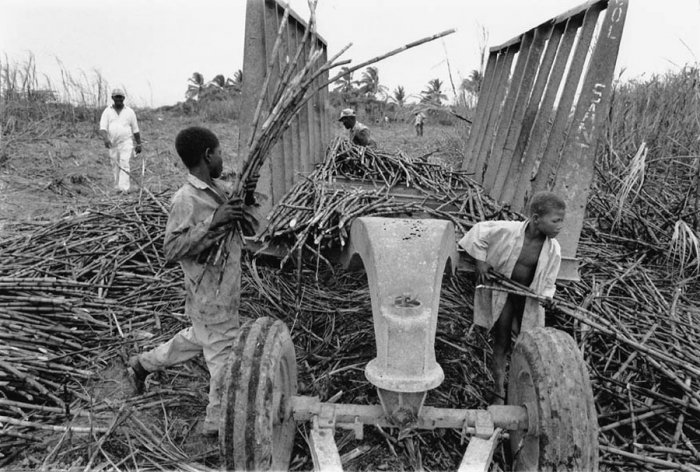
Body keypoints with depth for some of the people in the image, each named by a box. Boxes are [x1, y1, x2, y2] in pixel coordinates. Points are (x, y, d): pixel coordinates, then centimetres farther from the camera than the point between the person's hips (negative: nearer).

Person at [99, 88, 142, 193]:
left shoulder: (130, 112, 8)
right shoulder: (107, 111, 6)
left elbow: (135, 130, 12)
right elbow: (102, 128, -5)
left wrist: (139, 144, 10)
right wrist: (105, 138, -24)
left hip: (126, 143, -2)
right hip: (112, 144, 2)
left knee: (124, 165, -15)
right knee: (115, 167, 7)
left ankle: (123, 188, -21)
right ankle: (118, 187, 16)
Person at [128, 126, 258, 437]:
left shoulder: (219, 188, 3)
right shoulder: (186, 201, -21)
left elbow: (243, 224, 14)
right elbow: (172, 249, -22)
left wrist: (247, 199, -5)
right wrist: (212, 221, -31)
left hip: (226, 289, 9)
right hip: (210, 295, -9)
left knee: (198, 338, 28)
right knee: (225, 354, 3)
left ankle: (143, 364, 47)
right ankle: (218, 422, 22)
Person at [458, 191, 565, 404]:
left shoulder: (553, 249, -15)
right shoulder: (508, 230, -25)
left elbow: (547, 282, -3)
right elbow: (479, 230, -7)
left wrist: (546, 298, -22)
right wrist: (481, 261, -10)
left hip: (528, 298, 2)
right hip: (502, 294, -2)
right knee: (501, 345, 5)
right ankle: (499, 393, 17)